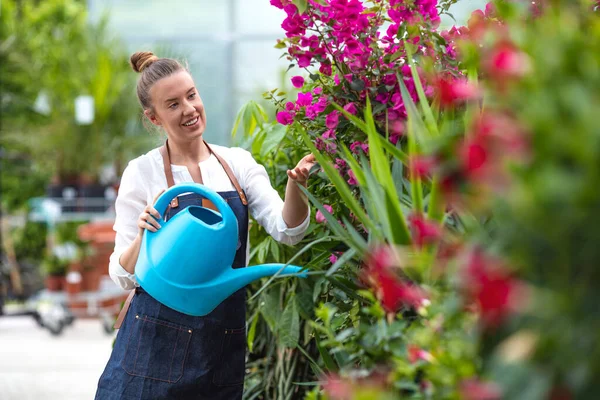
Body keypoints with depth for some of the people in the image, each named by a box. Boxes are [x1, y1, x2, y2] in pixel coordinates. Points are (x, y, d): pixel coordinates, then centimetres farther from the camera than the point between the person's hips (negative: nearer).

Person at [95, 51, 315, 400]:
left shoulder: (238, 162, 5)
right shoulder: (142, 173, -3)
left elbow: (287, 230, -7)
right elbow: (124, 275, -4)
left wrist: (295, 185, -26)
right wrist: (143, 236, -23)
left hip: (225, 342, 3)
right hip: (158, 341, -2)